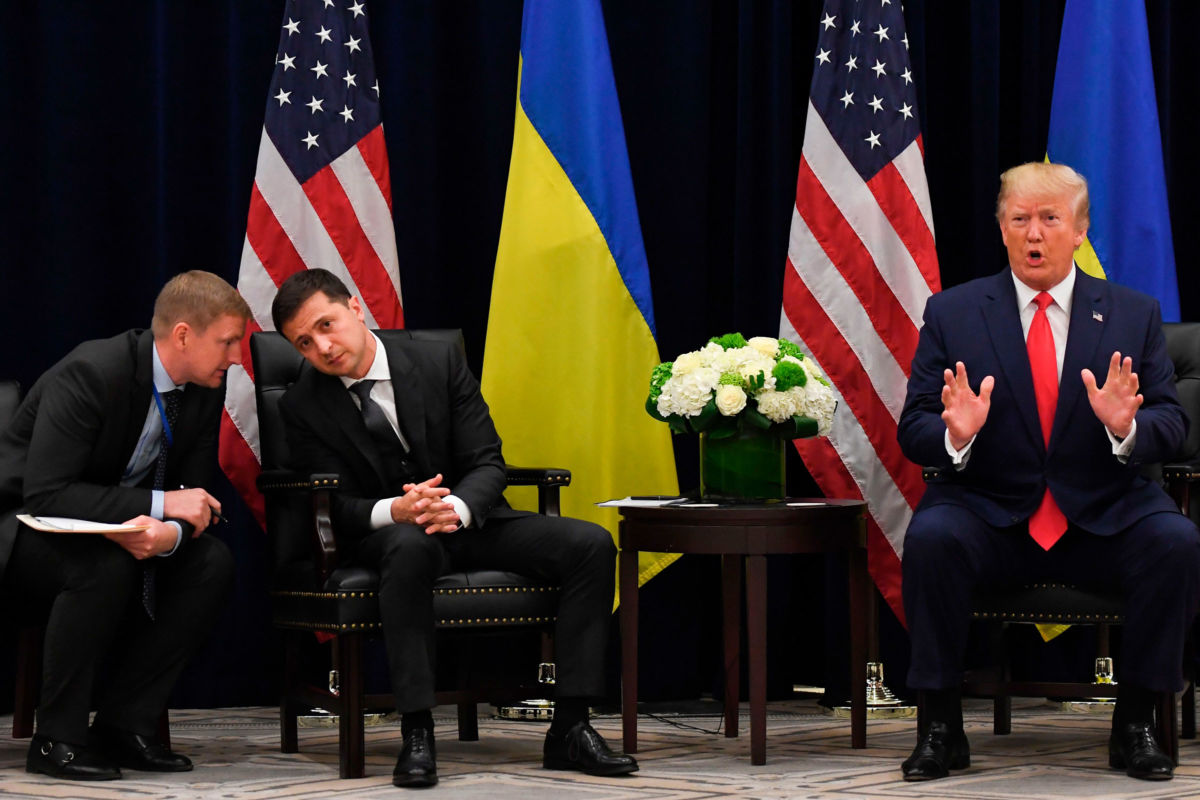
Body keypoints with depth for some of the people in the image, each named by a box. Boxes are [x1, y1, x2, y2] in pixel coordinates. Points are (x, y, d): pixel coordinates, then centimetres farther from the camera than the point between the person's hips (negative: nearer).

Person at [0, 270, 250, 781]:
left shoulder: (206, 390, -4)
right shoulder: (90, 374, -26)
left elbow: (191, 496, -2)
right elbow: (46, 494, -31)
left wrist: (169, 533, -27)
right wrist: (160, 504, -32)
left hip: (119, 529, 7)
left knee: (212, 563, -14)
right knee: (108, 560, -36)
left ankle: (122, 725, -10)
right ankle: (57, 739, -23)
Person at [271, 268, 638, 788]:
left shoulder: (439, 363, -1)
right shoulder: (303, 407, -4)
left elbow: (487, 463, -4)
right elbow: (335, 506, -8)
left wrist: (456, 507, -28)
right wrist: (394, 510, -31)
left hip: (467, 520, 3)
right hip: (384, 534, -3)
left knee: (590, 544, -20)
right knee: (410, 545, -41)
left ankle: (570, 727, -19)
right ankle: (416, 733, -40)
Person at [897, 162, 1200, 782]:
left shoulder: (1134, 315, 8)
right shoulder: (952, 313, 6)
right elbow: (913, 430, 2)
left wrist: (1126, 428, -20)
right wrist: (955, 434, -22)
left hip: (1101, 517, 1)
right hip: (989, 514, -1)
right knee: (931, 537, -32)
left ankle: (1134, 724, -12)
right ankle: (941, 727, -18)